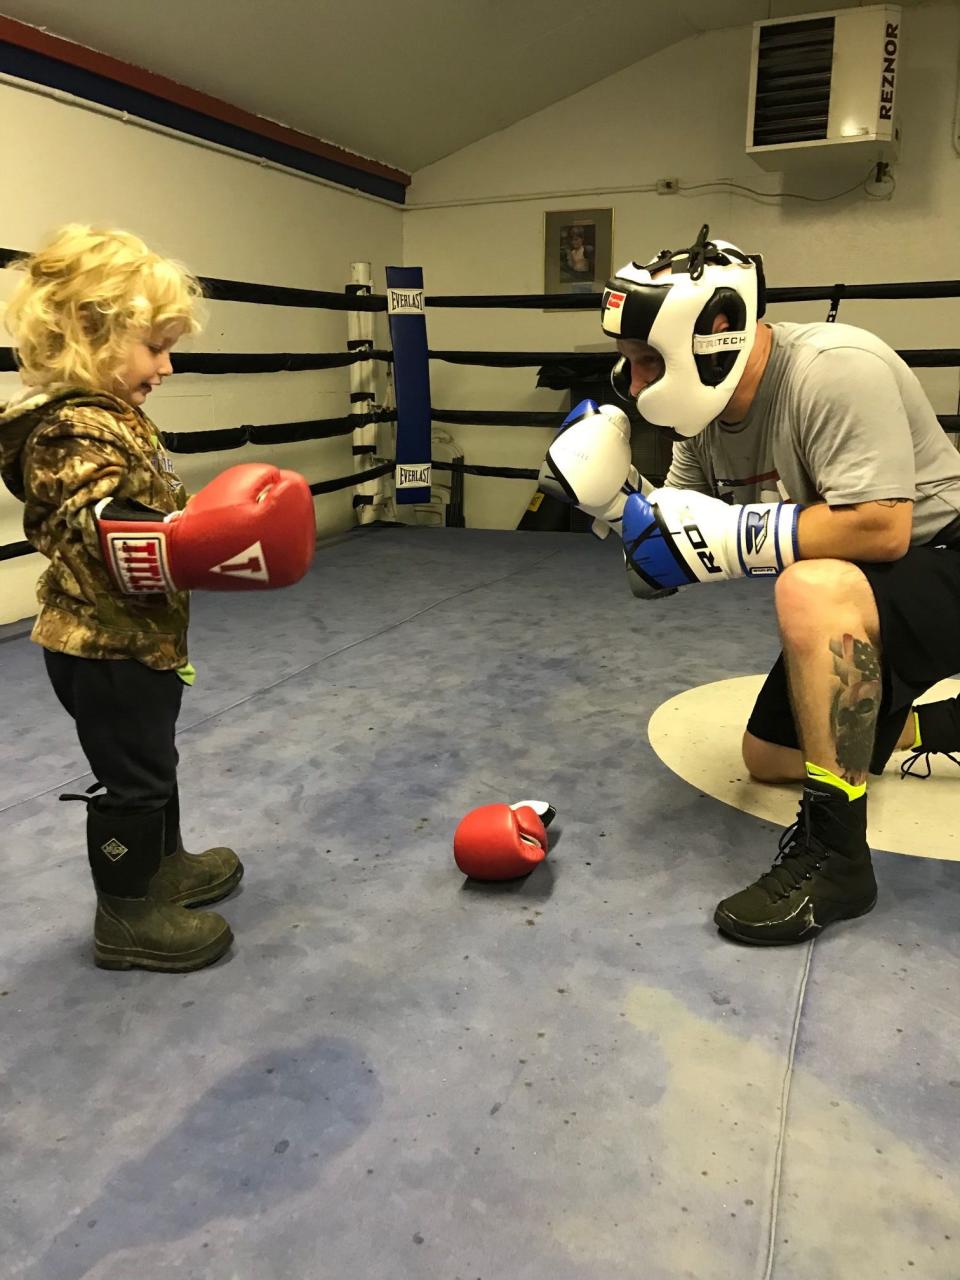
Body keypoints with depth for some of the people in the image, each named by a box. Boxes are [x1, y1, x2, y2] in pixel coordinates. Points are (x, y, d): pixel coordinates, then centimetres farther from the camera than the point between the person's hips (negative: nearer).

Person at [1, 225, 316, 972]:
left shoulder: (103, 415, 10)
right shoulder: (74, 431, -23)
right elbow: (110, 535, -34)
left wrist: (202, 527, 31)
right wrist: (204, 544, -44)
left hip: (132, 638, 10)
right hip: (109, 645, -10)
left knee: (150, 763, 23)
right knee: (131, 777, 3)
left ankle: (163, 865, 42)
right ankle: (128, 916, 19)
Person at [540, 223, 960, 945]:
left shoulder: (836, 371, -27)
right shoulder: (709, 408, -1)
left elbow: (882, 528, -35)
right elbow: (675, 536, 3)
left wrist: (727, 534, -31)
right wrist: (615, 500, -15)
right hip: (848, 601, 9)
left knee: (809, 587, -40)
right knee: (769, 759, 15)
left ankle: (835, 855, -27)